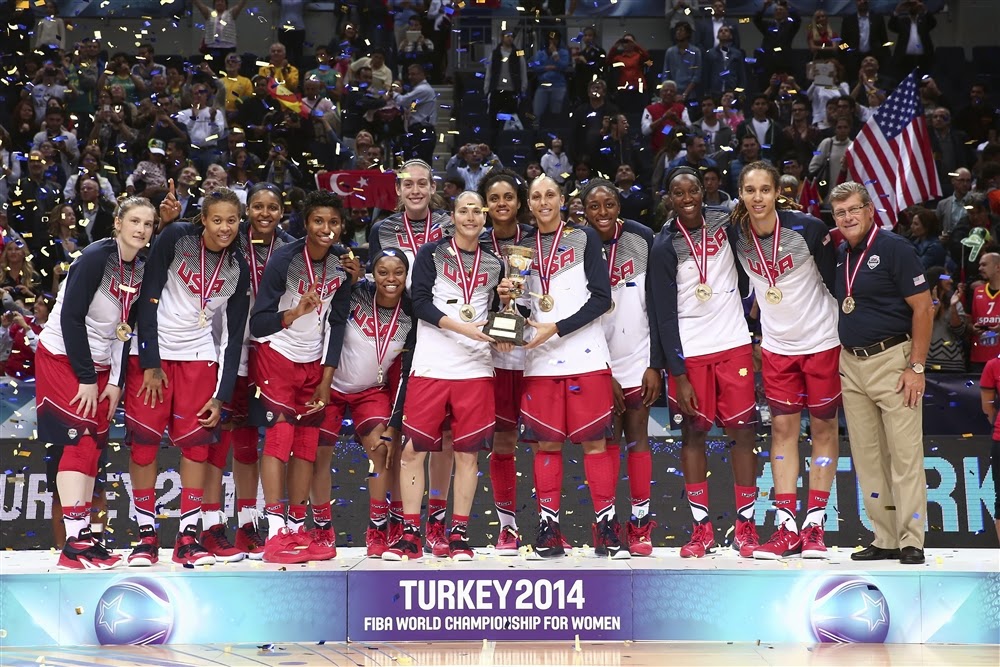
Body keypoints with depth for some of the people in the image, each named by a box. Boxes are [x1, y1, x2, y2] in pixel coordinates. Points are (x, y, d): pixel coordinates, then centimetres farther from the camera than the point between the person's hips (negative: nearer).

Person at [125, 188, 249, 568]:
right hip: (152, 351, -3)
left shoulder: (238, 270, 2)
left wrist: (222, 395, -2)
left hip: (199, 357, 3)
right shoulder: (176, 238, -10)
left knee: (196, 442, -3)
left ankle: (188, 537, 4)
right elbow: (148, 299, -11)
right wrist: (149, 363, -13)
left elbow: (233, 337, 4)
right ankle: (146, 536, 4)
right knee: (143, 440, -4)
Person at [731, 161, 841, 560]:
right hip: (776, 346, 4)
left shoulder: (807, 228, -16)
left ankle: (814, 525, 8)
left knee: (823, 428, 3)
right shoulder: (736, 234, -5)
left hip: (822, 340, -3)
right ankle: (787, 529, 4)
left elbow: (835, 282, -7)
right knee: (782, 430, 2)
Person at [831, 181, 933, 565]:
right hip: (851, 365, 7)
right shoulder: (839, 256, 13)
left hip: (892, 360, -7)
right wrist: (837, 363, 12)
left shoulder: (894, 248, -7)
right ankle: (884, 540, 14)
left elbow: (923, 307, -10)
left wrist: (916, 367, -15)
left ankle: (912, 542, -2)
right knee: (867, 458, 8)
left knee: (905, 454, -6)